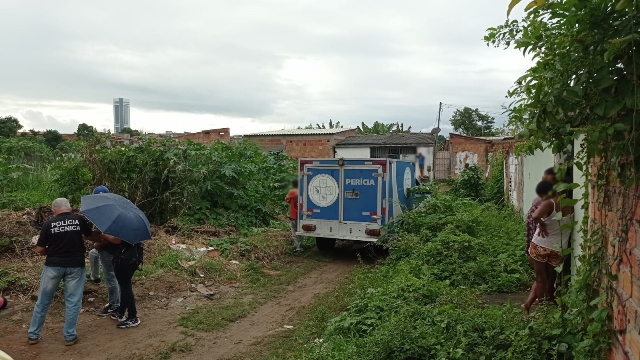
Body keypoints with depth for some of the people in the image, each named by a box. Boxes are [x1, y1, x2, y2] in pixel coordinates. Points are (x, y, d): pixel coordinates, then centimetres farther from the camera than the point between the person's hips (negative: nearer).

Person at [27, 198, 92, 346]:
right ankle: (69, 336, 13)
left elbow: (39, 249, -2)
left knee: (43, 301, 15)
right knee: (72, 302, 8)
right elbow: (91, 236, 13)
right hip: (75, 266, 0)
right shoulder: (79, 220, -3)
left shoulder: (49, 223, -4)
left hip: (53, 266, 1)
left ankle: (33, 335, 25)